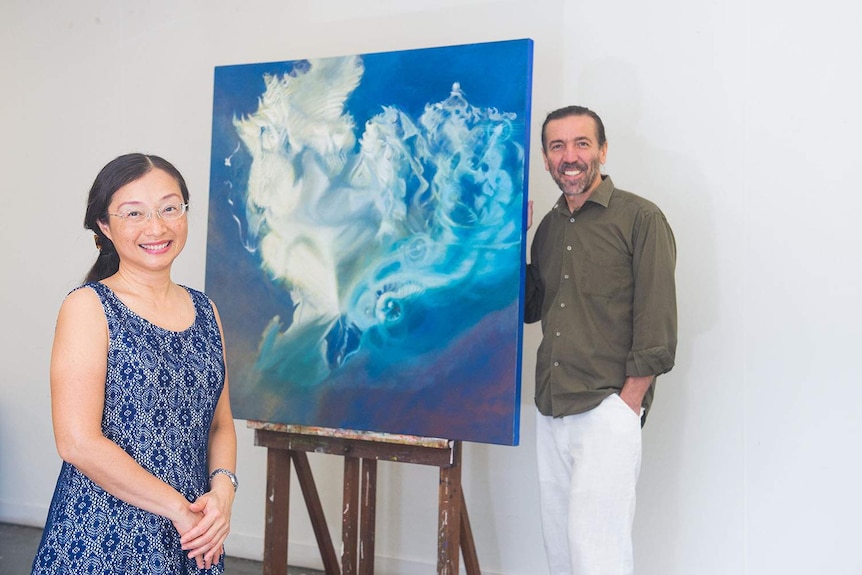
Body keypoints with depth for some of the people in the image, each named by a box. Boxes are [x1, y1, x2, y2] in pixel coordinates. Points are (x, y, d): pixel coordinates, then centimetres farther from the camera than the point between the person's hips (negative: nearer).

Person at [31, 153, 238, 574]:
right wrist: (179, 507, -15)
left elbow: (220, 423, 10)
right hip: (102, 540, -5)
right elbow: (78, 442, -17)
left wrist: (222, 489, -9)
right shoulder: (88, 307, -10)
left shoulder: (204, 310, 6)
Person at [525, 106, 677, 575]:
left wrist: (627, 404, -13)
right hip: (551, 411, 7)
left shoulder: (640, 219, -5)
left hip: (607, 409, -6)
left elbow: (658, 326, -9)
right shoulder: (549, 226, 14)